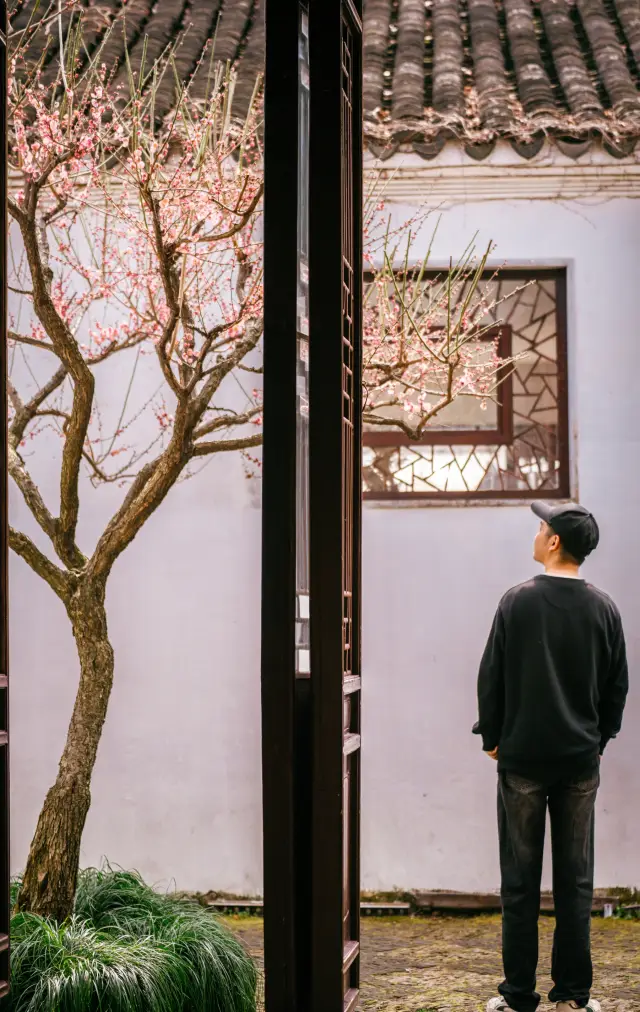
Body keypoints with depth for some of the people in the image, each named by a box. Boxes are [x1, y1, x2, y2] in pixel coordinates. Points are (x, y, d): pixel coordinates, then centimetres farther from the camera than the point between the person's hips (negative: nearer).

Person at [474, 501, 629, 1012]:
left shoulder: (518, 602, -9)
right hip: (581, 762, 3)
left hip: (522, 759, -2)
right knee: (575, 880, 9)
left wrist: (492, 737, 8)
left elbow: (491, 678, -5)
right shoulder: (604, 609, 0)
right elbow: (618, 685, 6)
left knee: (521, 881, 4)